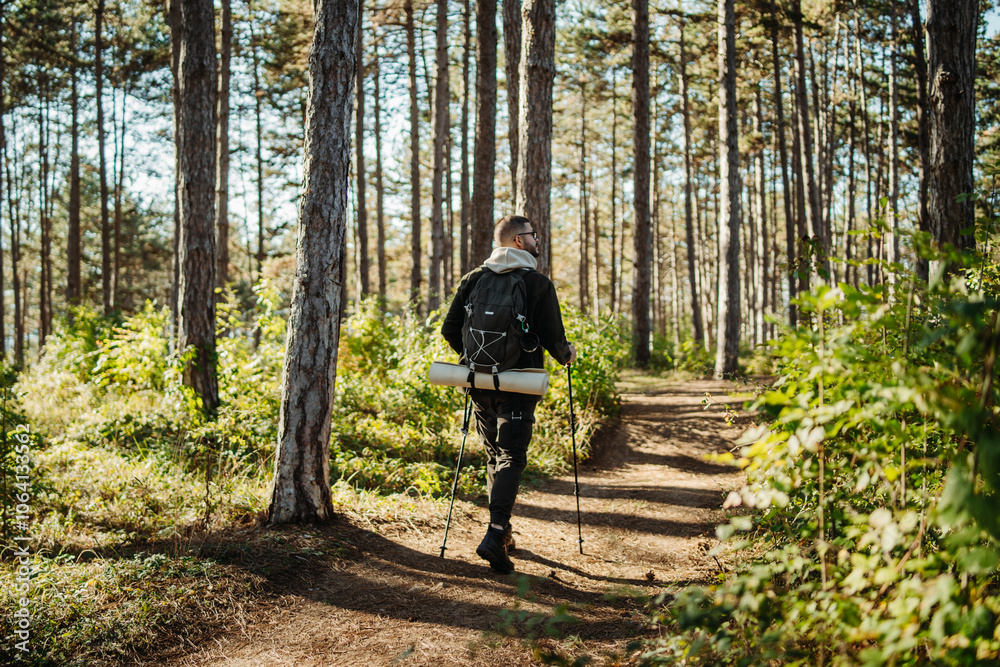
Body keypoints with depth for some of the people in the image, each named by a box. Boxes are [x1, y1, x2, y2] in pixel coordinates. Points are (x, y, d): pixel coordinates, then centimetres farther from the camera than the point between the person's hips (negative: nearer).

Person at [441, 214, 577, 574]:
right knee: (511, 457, -4)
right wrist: (567, 355, 14)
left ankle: (501, 529, 24)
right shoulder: (538, 283, -7)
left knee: (494, 455, 18)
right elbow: (553, 338, -8)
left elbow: (450, 329, 5)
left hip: (480, 383, 5)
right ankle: (495, 534, -18)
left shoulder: (473, 279, 6)